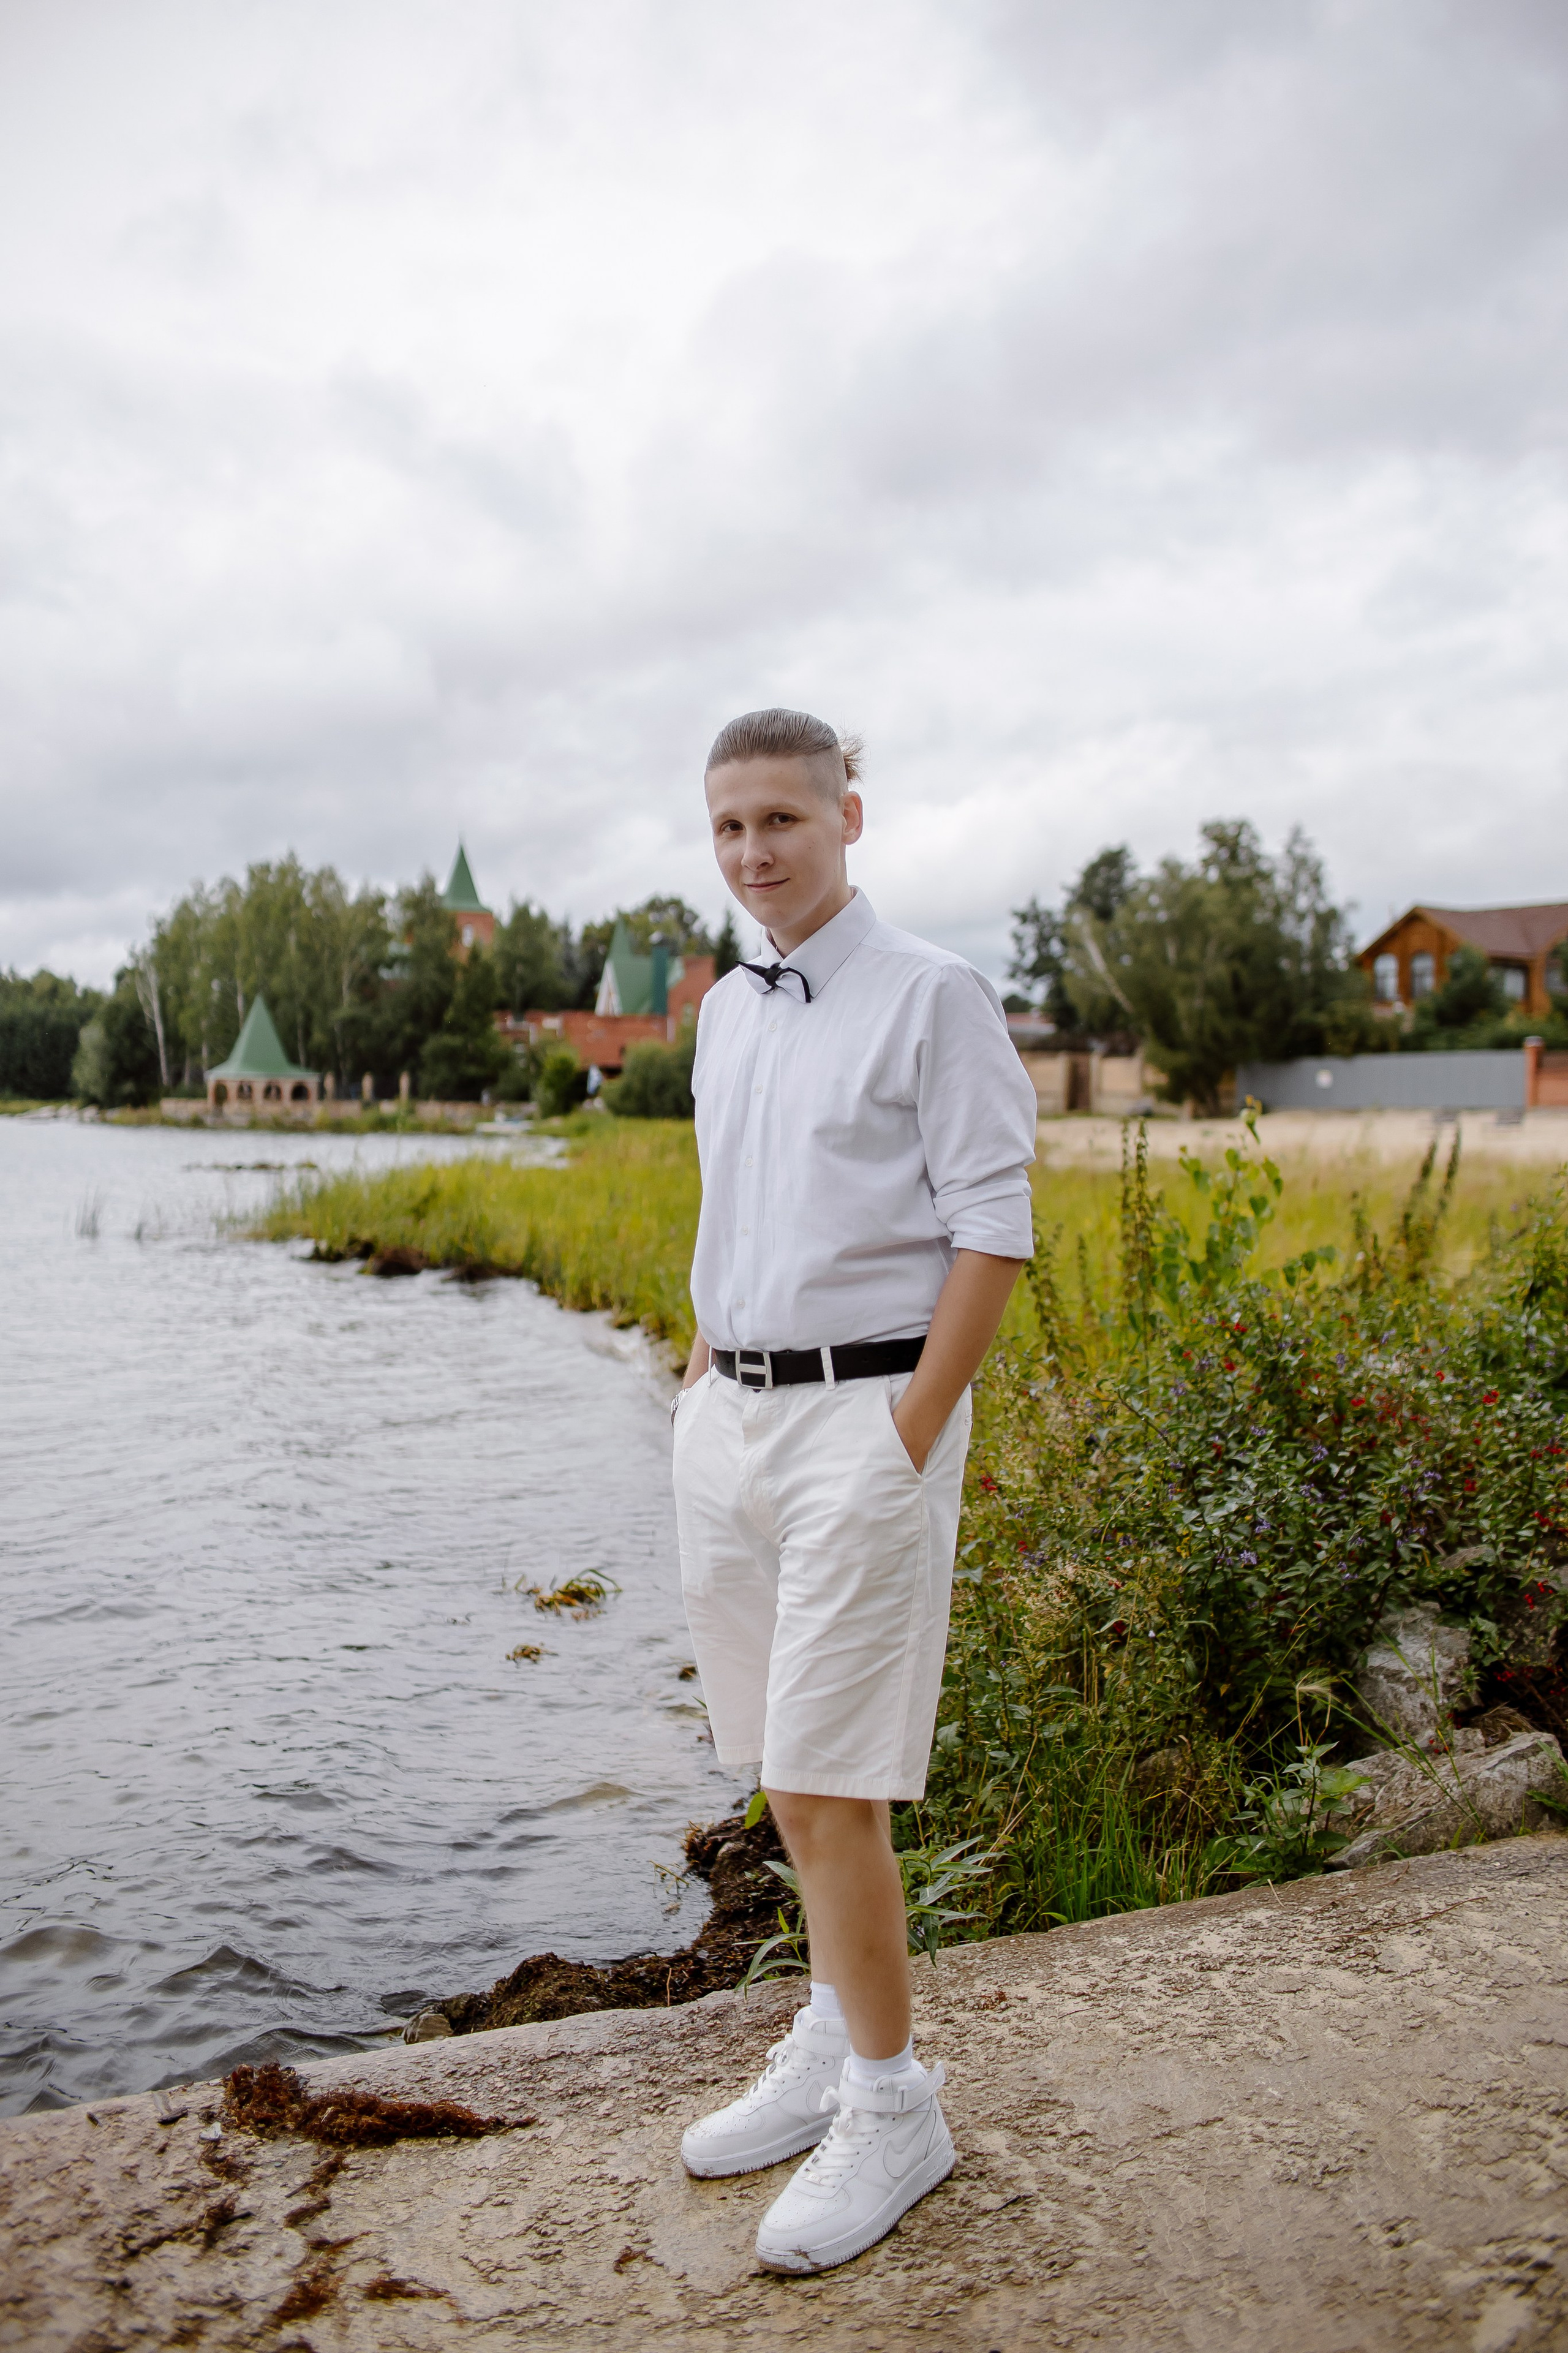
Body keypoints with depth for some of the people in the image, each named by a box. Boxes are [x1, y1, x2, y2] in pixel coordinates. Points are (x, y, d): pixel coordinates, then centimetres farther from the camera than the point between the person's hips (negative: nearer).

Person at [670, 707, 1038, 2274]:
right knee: (780, 1767, 14)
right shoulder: (724, 1012, 14)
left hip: (864, 1417, -7)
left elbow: (994, 1228, -12)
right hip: (727, 1419, 7)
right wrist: (697, 1396, 13)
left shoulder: (934, 998, -8)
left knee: (828, 1781, -4)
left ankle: (892, 2107, 15)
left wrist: (907, 1443, -16)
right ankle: (835, 2039, 32)